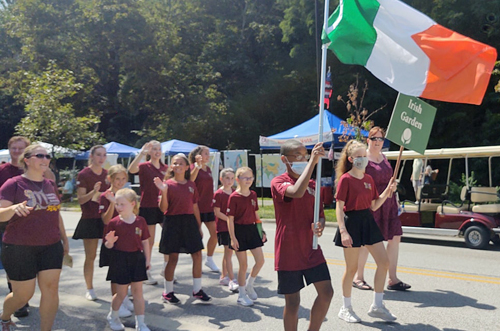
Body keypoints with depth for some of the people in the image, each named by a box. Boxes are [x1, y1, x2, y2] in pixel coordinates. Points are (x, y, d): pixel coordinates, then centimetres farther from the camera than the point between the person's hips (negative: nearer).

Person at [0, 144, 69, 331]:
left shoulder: (51, 185, 9)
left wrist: (65, 239, 20)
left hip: (51, 247, 5)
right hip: (19, 248, -4)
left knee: (51, 290, -2)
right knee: (23, 294, 6)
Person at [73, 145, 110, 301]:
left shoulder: (108, 174, 10)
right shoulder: (83, 174, -5)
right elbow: (81, 200, -10)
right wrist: (93, 192, -26)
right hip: (90, 220, -4)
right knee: (90, 256, 3)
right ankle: (89, 289, 17)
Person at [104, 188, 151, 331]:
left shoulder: (140, 221, -2)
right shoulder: (114, 223, -7)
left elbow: (145, 241, 5)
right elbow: (108, 245, -3)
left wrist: (147, 259, 5)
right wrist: (110, 242, -26)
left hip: (137, 259, 2)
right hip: (120, 260, -2)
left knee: (138, 291, 6)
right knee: (121, 293, 8)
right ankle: (112, 316, 36)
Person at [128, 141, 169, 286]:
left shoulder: (165, 168, 10)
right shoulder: (144, 166, -6)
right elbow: (131, 169, -29)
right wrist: (142, 153, -34)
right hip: (148, 207, -5)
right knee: (149, 242, 2)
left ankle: (166, 268, 24)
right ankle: (146, 273, 15)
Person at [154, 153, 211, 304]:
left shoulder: (191, 185, 8)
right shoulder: (168, 184, -5)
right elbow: (163, 208, -11)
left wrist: (199, 227, 13)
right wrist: (163, 191, -24)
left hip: (190, 222, 4)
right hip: (173, 222, -4)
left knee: (197, 255, 3)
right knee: (173, 257, 2)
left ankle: (197, 290, 16)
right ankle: (168, 292, 19)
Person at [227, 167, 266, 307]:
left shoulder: (253, 195, 6)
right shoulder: (234, 197, -12)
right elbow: (230, 219, -12)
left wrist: (261, 231, 12)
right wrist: (233, 238, -15)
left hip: (252, 229, 6)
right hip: (239, 231, -6)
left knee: (260, 260, 3)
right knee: (243, 265, 2)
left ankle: (249, 285, 27)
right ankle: (242, 295, 18)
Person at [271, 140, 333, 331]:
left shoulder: (312, 184, 8)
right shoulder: (278, 182, -11)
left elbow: (320, 214, 13)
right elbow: (297, 192, -34)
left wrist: (320, 226, -11)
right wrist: (313, 161, -33)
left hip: (311, 249, 6)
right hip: (288, 252, -5)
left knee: (326, 292, 3)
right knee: (292, 301, 4)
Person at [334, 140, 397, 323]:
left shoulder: (369, 179, 9)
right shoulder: (345, 179, -11)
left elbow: (374, 206, 12)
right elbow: (339, 207, -14)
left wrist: (387, 191, 1)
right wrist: (343, 231, -22)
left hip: (367, 221, 7)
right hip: (351, 222, -7)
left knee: (384, 262, 4)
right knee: (352, 268, 2)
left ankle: (377, 306, 17)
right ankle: (346, 309, 19)